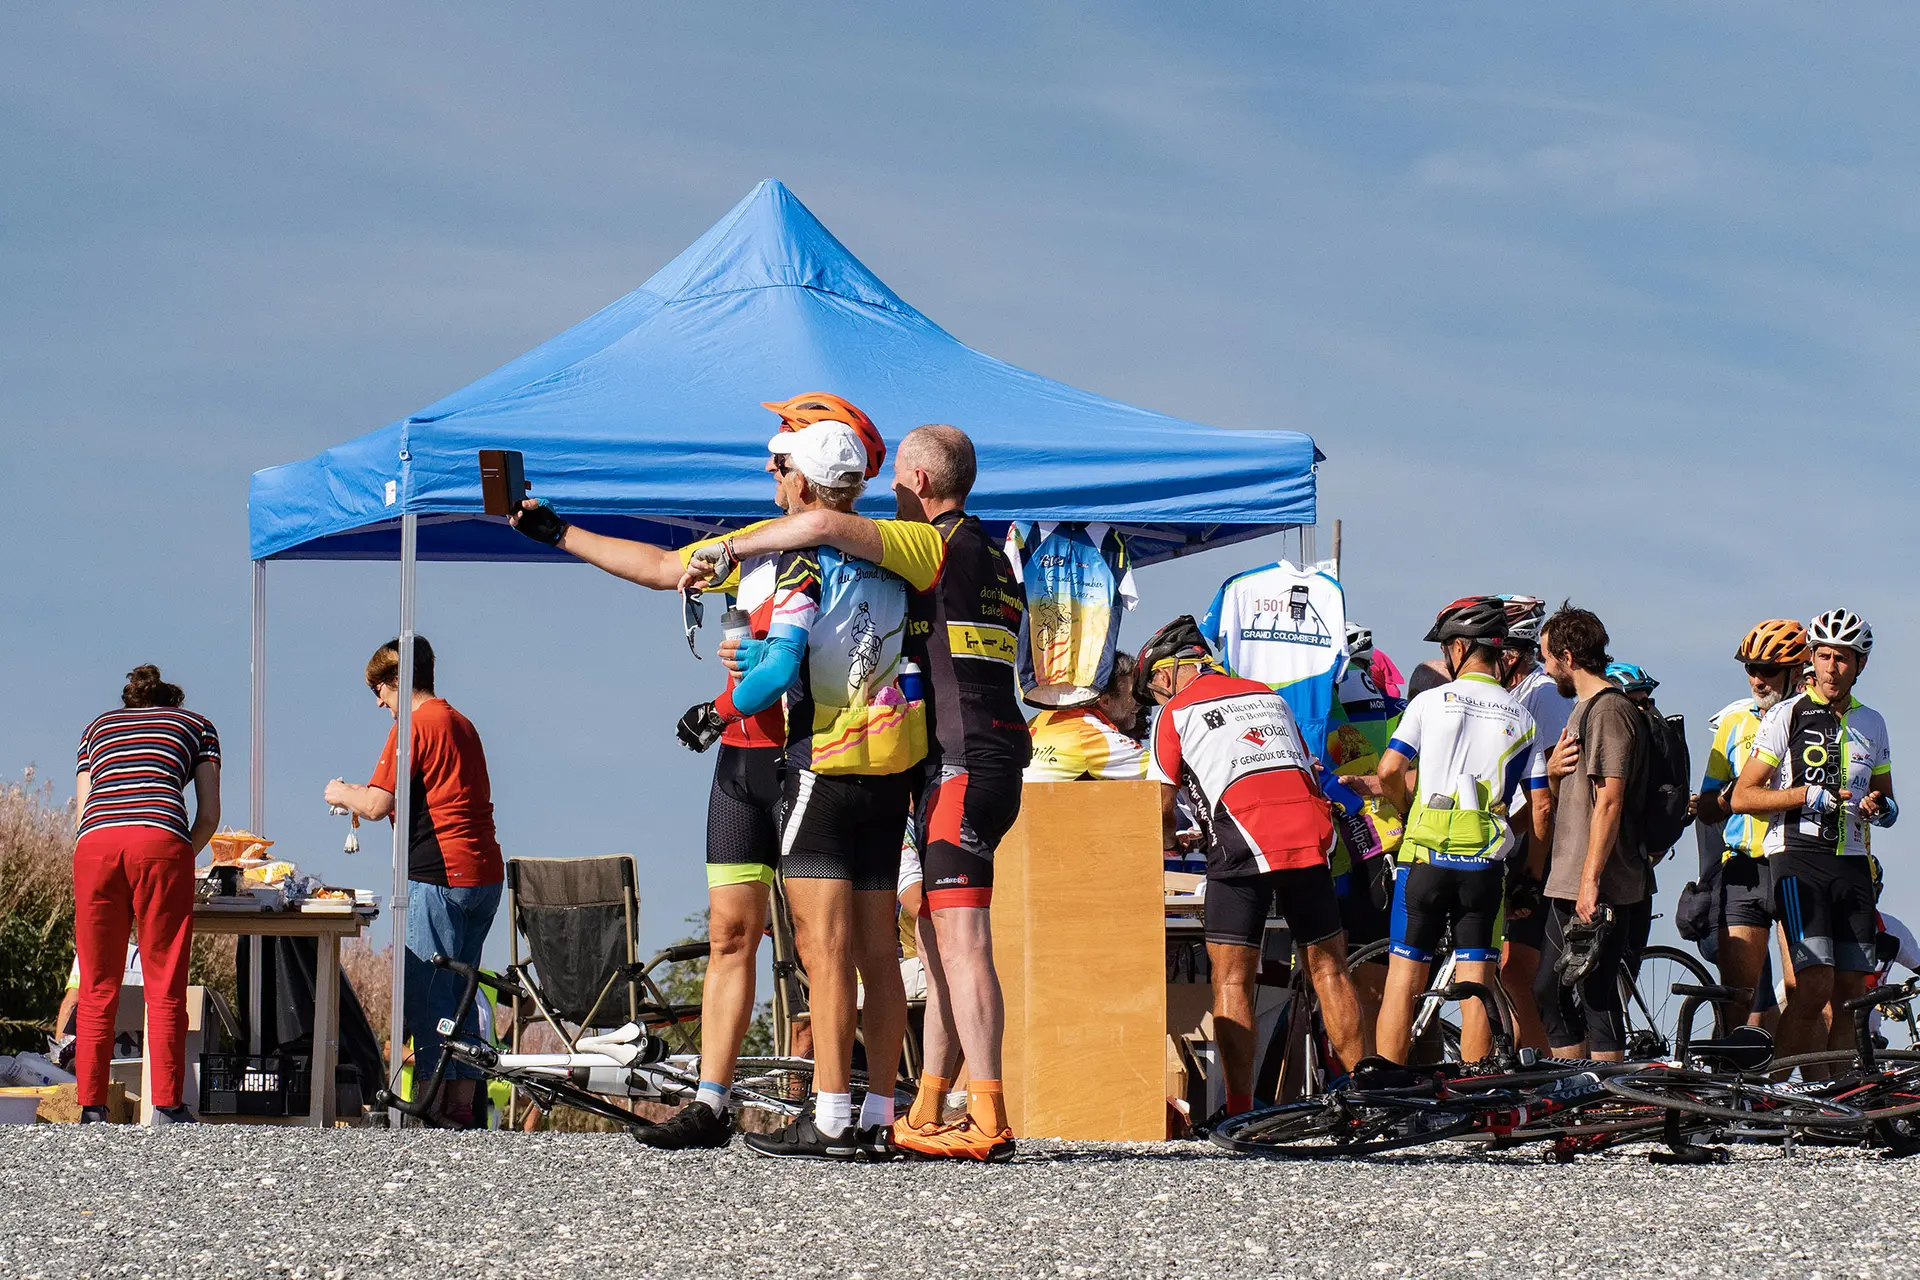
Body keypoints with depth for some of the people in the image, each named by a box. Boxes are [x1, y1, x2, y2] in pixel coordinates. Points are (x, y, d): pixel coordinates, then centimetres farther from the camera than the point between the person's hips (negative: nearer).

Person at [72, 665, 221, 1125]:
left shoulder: (97, 728, 33)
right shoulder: (197, 725, 28)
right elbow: (209, 814, 18)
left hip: (96, 842, 2)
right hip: (161, 840, -2)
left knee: (97, 988, 7)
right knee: (165, 987, 2)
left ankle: (91, 1109, 4)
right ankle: (167, 1107, -1)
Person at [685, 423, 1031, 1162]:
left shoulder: (939, 544, -8)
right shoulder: (987, 556, 23)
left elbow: (827, 526, -21)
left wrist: (731, 550, -8)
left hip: (966, 761, -10)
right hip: (967, 765, 10)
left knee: (960, 938, -16)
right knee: (936, 938, 12)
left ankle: (987, 1122, -23)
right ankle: (928, 1115, 13)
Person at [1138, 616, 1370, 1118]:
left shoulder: (1176, 713, 12)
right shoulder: (1268, 696, 27)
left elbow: (1161, 812, 11)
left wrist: (1169, 841, 31)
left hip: (1243, 845, -4)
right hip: (1309, 834, 4)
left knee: (1232, 981, 2)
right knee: (1328, 969, 12)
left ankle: (1240, 1111, -6)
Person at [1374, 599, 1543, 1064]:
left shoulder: (1432, 701, 0)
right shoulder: (1520, 718, 7)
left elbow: (1389, 771, -6)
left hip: (1426, 855, -2)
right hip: (1486, 865, 2)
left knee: (1403, 979, 2)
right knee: (1475, 988, 3)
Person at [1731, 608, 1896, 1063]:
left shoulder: (1871, 723, 16)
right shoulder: (1786, 716, 0)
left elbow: (1884, 795, 26)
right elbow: (1742, 796, -2)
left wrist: (1882, 808, 2)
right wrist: (1808, 796, -14)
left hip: (1852, 861, 5)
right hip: (1798, 857, -5)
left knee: (1851, 992, 3)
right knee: (1815, 987, -18)